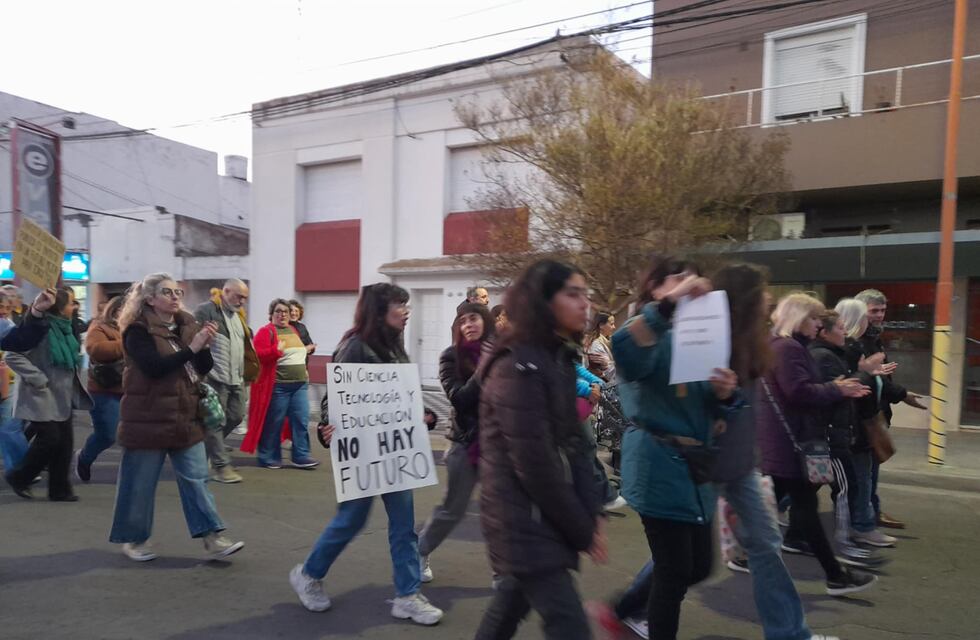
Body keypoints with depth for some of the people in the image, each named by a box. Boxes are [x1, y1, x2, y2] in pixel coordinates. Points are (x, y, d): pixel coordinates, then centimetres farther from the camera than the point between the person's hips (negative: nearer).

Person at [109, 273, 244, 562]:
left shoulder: (187, 326, 9)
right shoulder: (138, 331, -9)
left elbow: (204, 368, 6)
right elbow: (154, 367, -24)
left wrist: (205, 346, -12)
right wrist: (191, 348, -25)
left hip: (186, 418, 6)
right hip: (148, 419, -5)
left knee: (196, 479, 4)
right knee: (140, 483, 7)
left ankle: (212, 539, 6)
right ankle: (133, 539, 25)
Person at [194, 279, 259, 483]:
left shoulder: (238, 314, 18)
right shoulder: (206, 310, -9)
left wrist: (245, 374, 21)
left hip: (236, 379, 9)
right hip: (215, 378, -8)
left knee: (236, 417, 12)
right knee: (216, 422, -1)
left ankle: (206, 448, 30)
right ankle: (221, 466, 6)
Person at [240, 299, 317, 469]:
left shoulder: (293, 330, 16)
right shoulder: (265, 331, -5)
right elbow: (258, 356, -14)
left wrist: (304, 370, 20)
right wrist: (276, 350, -26)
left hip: (300, 384, 7)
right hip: (277, 385, -6)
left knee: (301, 420, 2)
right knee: (273, 423, 2)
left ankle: (301, 457, 8)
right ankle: (268, 458, 14)